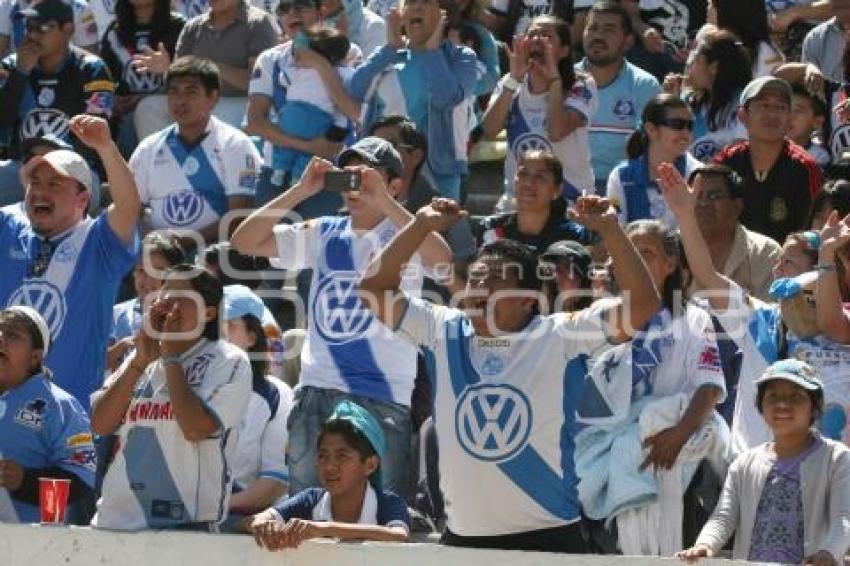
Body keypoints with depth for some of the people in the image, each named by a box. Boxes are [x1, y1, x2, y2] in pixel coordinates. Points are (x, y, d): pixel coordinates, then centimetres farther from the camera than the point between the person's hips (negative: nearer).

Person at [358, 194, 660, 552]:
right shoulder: (443, 332, 7)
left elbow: (641, 304, -8)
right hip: (463, 536, 3)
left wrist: (609, 231, -13)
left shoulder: (560, 337, -2)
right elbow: (373, 289, 9)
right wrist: (421, 227, 3)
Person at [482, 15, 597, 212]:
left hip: (569, 201, -3)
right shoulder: (511, 84, 5)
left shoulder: (581, 86, -6)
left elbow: (557, 132, -23)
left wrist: (554, 78, -18)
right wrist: (514, 78, -15)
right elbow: (489, 131, -11)